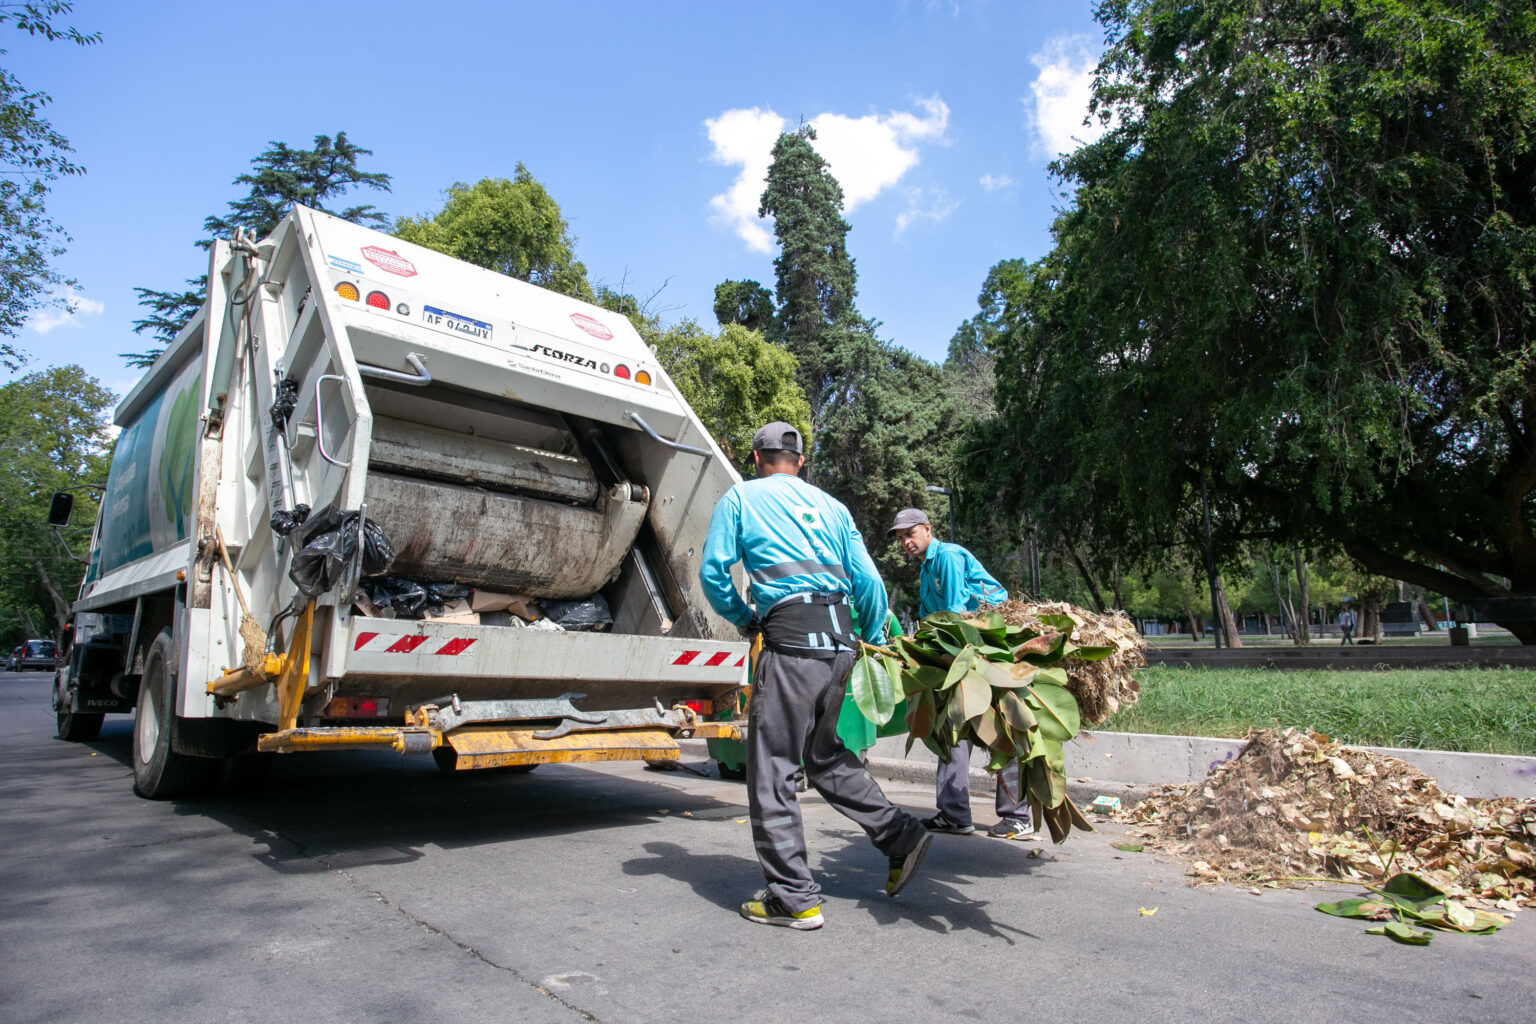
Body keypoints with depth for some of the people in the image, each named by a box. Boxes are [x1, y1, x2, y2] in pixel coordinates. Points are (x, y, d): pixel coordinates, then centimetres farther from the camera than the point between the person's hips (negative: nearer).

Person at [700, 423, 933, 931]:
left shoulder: (740, 498, 8)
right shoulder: (832, 507, 19)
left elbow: (713, 572, 3)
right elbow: (869, 582, 14)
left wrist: (743, 619, 18)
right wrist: (874, 641, 26)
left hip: (790, 639, -6)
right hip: (841, 640, 6)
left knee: (772, 769, 3)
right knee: (828, 757, 23)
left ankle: (794, 897, 7)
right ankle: (901, 835, 22)